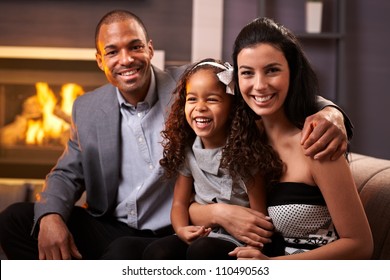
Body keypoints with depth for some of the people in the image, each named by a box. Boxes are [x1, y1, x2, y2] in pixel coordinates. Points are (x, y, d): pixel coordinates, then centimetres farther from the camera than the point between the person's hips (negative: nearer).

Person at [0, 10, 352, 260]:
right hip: (110, 230, 5)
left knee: (123, 253, -36)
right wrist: (50, 216, -13)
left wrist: (327, 111, -36)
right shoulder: (88, 108, 6)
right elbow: (68, 173, 12)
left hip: (170, 238, -5)